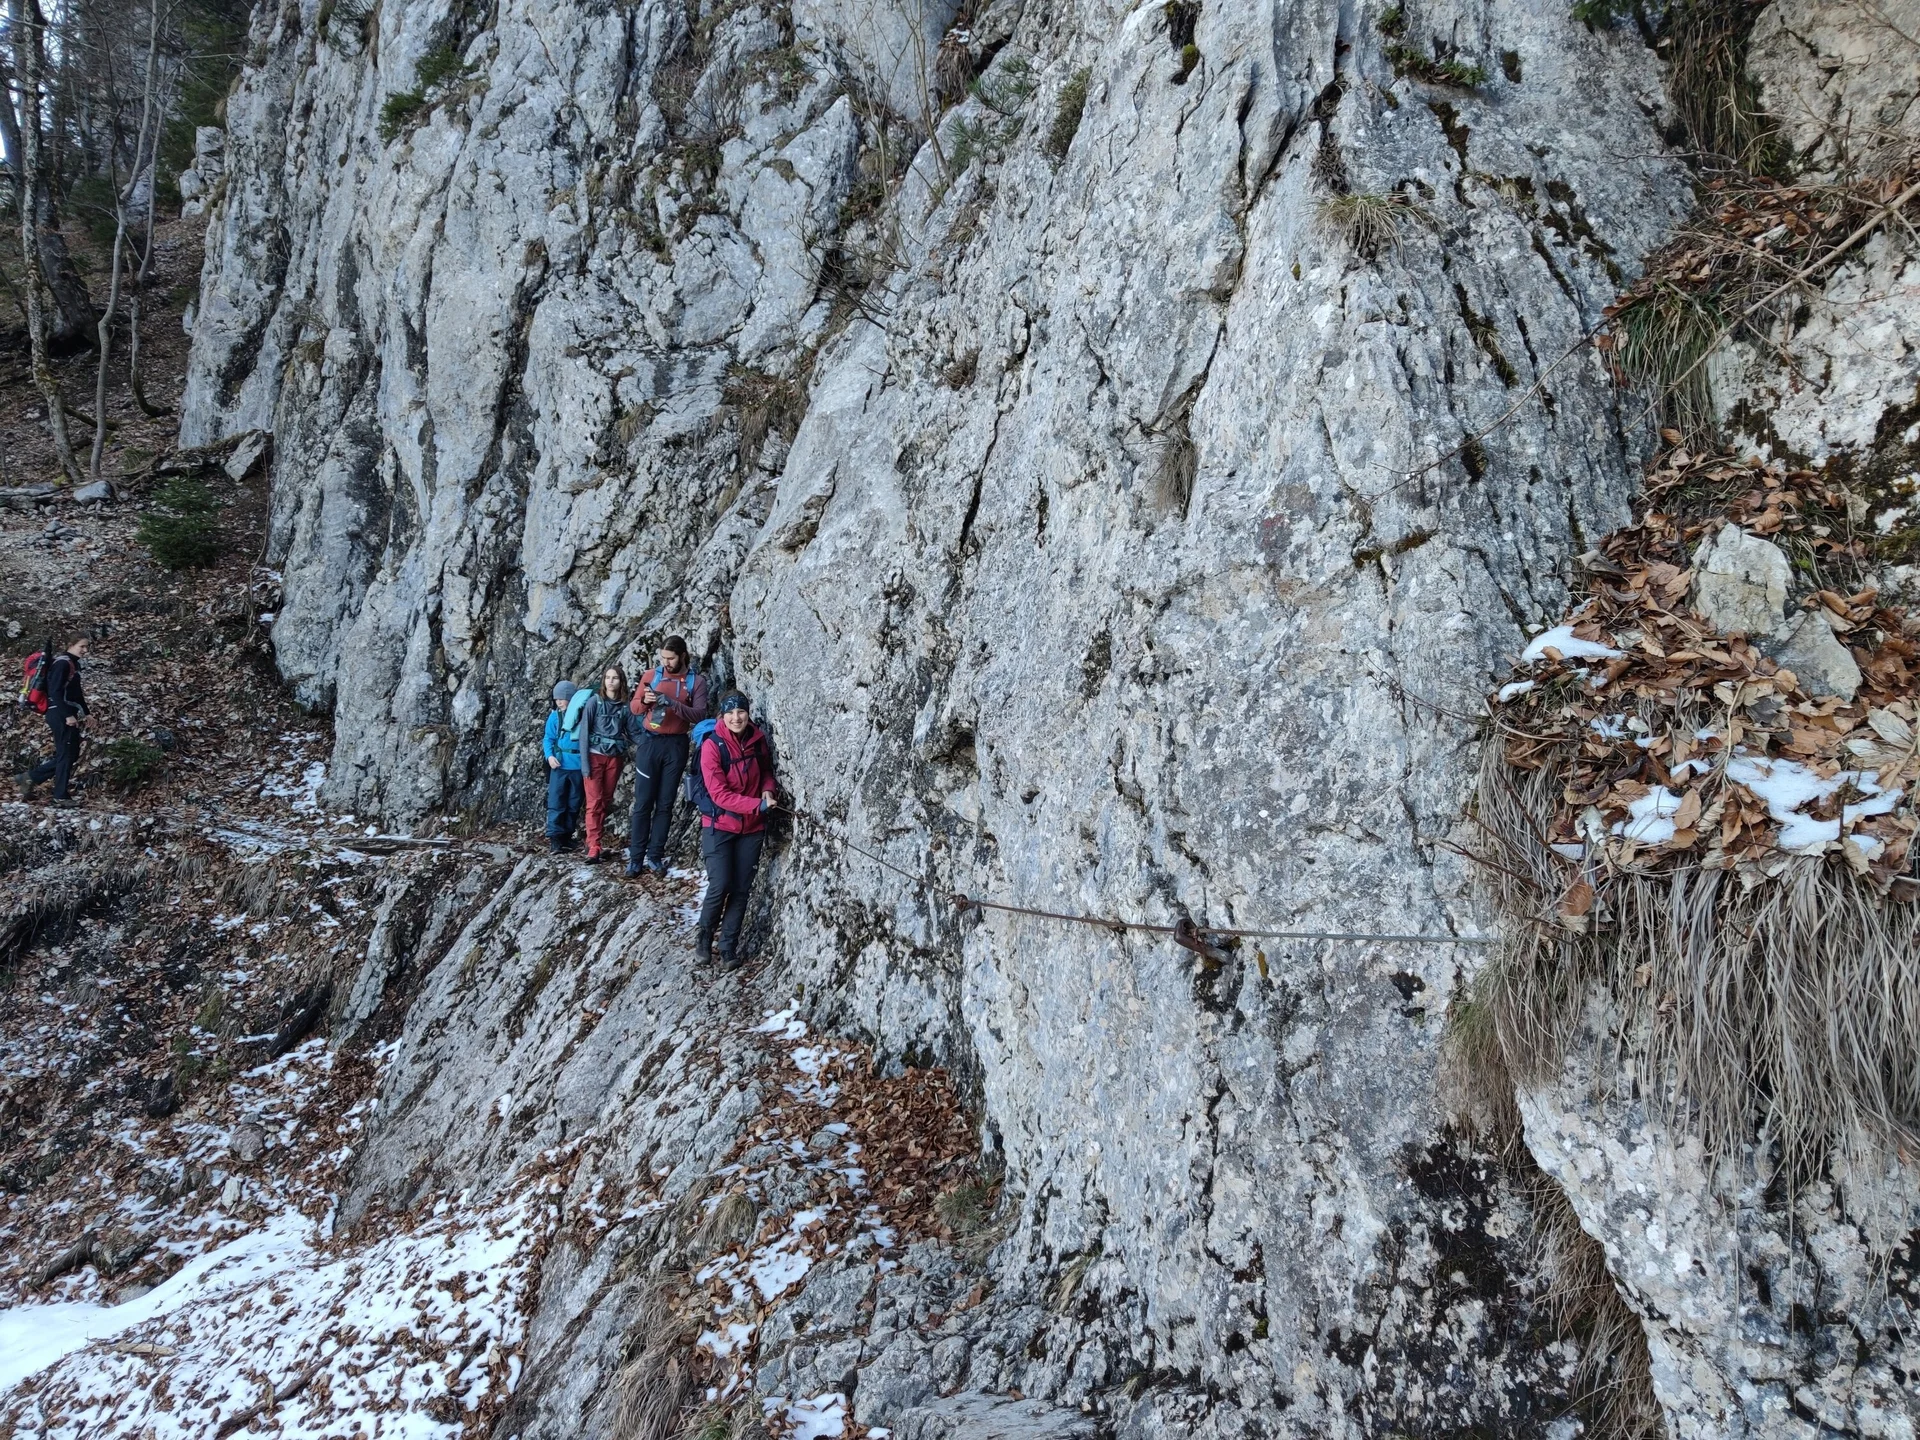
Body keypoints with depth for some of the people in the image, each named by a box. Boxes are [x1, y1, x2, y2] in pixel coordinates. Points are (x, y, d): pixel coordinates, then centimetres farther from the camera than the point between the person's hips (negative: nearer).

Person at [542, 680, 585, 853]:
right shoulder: (555, 716, 1)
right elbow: (548, 738, 5)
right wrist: (550, 756, -12)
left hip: (579, 766, 0)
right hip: (559, 764, 0)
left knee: (574, 802, 8)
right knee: (556, 801, -5)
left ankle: (567, 835, 19)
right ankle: (554, 836, -3)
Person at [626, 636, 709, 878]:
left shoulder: (696, 681, 0)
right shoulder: (652, 676, 5)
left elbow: (699, 715, -9)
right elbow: (634, 707, 8)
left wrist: (673, 704, -22)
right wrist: (644, 701, -15)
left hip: (676, 746, 0)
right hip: (649, 743, 1)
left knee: (665, 804, 5)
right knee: (643, 802, -1)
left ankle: (655, 856, 9)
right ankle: (636, 857, 2)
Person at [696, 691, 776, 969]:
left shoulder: (758, 740, -3)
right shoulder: (712, 746, -16)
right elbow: (719, 794, -20)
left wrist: (768, 789, -8)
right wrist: (757, 805, -28)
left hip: (752, 827, 4)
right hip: (719, 826, -4)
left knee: (741, 889, 6)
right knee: (719, 887, -9)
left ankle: (729, 947, 18)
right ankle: (704, 937, 16)